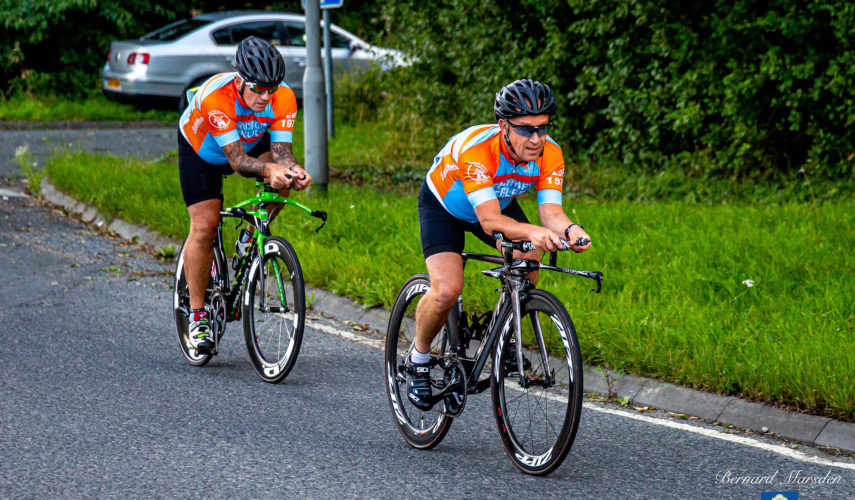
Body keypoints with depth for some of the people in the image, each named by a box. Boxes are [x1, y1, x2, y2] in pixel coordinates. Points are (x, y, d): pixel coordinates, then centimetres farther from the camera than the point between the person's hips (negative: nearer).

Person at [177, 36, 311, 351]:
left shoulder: (283, 98, -30)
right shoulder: (215, 96, -41)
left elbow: (280, 151, -30)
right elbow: (237, 161, -43)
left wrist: (293, 170, -53)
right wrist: (268, 169, -62)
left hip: (250, 143, 3)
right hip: (200, 150, -3)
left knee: (284, 179, -26)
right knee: (204, 226, -15)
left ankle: (251, 239, 1)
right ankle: (197, 315, -2)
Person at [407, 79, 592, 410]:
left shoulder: (550, 154, -26)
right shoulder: (475, 148, -41)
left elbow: (551, 211, -31)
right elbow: (489, 220, -46)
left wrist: (569, 230, -54)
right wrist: (532, 232, -64)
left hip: (498, 200, 5)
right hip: (443, 205, -5)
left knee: (528, 262, -21)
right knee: (447, 289, -25)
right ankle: (418, 357, 3)